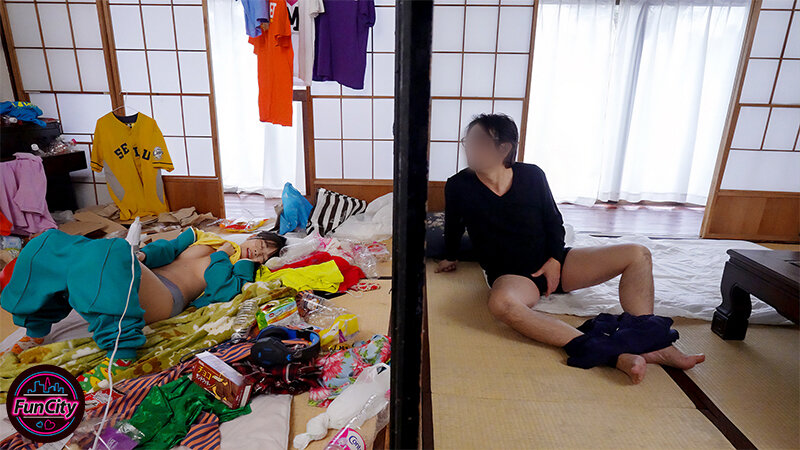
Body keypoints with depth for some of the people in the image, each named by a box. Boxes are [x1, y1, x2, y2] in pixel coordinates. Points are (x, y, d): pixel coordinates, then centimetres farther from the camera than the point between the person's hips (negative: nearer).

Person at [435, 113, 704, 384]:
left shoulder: (531, 175, 0)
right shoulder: (459, 186, -5)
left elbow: (553, 221, 10)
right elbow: (453, 227, 14)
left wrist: (554, 260, -4)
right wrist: (450, 258, 27)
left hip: (551, 263, 4)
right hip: (510, 276, -3)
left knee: (638, 254, -9)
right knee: (501, 303, -42)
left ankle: (650, 342, -21)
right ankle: (609, 354, -45)